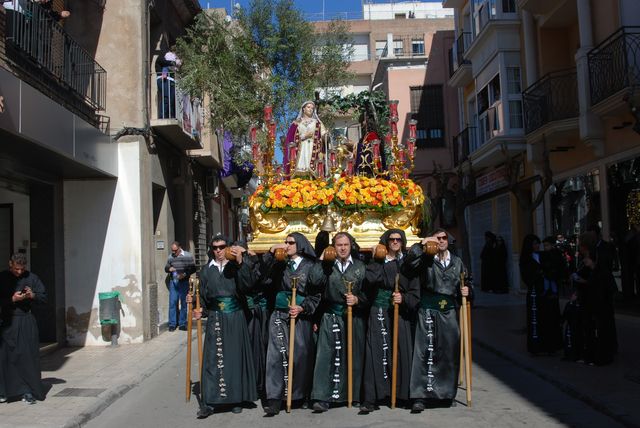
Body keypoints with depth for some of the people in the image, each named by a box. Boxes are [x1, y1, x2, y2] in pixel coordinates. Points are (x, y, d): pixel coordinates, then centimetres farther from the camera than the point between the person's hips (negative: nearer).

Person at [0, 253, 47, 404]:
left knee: (28, 356, -1)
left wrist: (32, 295, -15)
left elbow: (44, 297, 4)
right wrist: (13, 299, -18)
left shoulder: (32, 277, 4)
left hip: (26, 321, 0)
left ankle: (29, 392, 5)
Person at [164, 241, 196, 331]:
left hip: (184, 282, -2)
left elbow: (193, 268, -3)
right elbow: (166, 267, 17)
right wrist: (169, 269, -7)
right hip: (173, 282, 2)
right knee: (172, 302, -1)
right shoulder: (170, 257, 7)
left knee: (183, 303, 4)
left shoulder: (188, 256, -2)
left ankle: (182, 323, 12)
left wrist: (185, 274, -19)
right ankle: (172, 324, 5)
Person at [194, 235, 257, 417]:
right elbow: (203, 295, 13)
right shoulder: (206, 270, 9)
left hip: (235, 318, -1)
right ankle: (209, 402, -1)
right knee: (212, 358, -3)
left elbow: (248, 285, -16)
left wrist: (240, 262, -24)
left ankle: (236, 399, 15)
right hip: (215, 318, 1)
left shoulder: (236, 267, 1)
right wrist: (200, 310, -4)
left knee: (235, 357, 4)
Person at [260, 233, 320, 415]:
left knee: (301, 355, 1)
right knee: (276, 355, -5)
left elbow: (317, 294, -2)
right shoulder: (280, 264, 10)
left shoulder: (310, 266, 1)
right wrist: (271, 252, -7)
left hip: (301, 316, -2)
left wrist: (302, 308, -15)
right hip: (279, 315, 2)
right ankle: (274, 399, -4)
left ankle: (301, 395, 17)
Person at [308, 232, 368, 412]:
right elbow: (315, 281, -9)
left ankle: (354, 395, 17)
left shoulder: (360, 266, 7)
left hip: (354, 317, 0)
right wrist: (321, 260, -3)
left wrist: (357, 299, -13)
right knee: (326, 355, -6)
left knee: (353, 355, 5)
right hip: (331, 317, 0)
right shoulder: (327, 266, 9)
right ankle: (323, 398, -5)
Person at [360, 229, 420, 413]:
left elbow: (415, 293, 4)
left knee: (402, 352, -1)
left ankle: (404, 393, 13)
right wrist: (381, 260, -7)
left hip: (401, 312, 1)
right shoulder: (377, 262, 10)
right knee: (376, 352, -5)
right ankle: (370, 399, -4)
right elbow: (370, 278, -11)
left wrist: (403, 298, -13)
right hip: (379, 313, -1)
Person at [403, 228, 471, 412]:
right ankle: (420, 396, -4)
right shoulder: (425, 259, 4)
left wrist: (466, 290, 6)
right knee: (425, 352, -6)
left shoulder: (457, 262, 15)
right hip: (428, 312, -3)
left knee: (450, 353, 5)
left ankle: (446, 393, 20)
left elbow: (466, 282, 27)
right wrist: (421, 245, -15)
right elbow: (409, 264, -14)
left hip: (449, 313, 3)